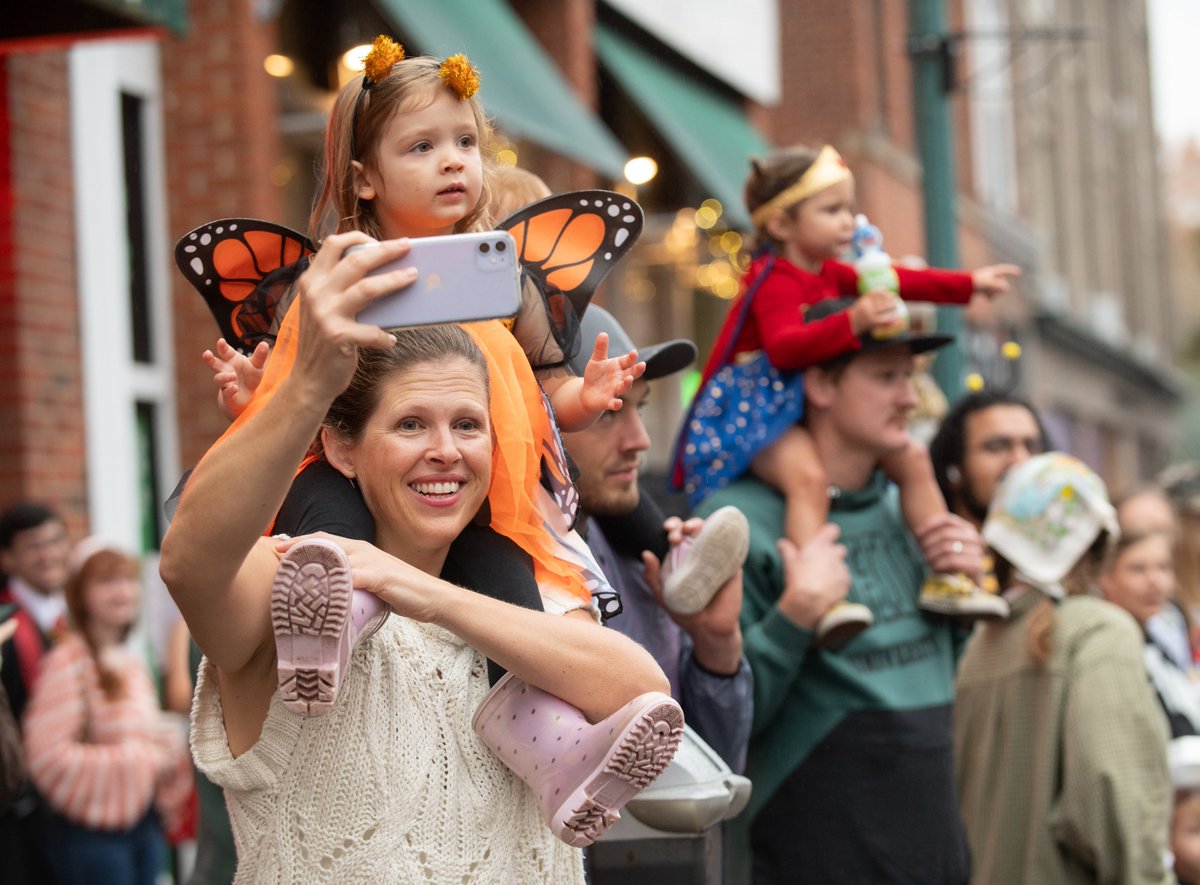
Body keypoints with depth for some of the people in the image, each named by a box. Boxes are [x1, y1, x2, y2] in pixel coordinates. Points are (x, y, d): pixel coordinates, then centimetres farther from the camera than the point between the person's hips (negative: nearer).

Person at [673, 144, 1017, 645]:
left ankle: (944, 579, 13)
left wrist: (970, 283, 21)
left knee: (912, 458, 7)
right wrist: (852, 323, -45)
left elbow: (900, 282, 21)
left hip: (821, 407, 10)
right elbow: (784, 347, -34)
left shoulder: (829, 274, 13)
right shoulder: (774, 281, -17)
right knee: (807, 477, -37)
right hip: (759, 409, -10)